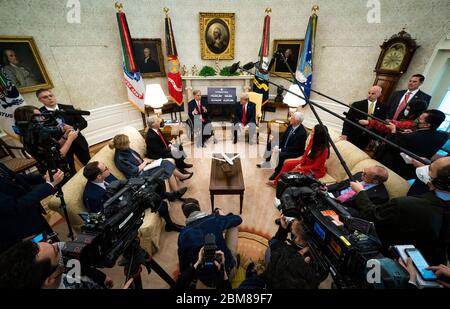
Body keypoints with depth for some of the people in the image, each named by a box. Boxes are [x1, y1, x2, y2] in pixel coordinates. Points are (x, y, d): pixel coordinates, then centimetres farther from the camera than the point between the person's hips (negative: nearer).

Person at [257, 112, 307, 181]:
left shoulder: (302, 132, -26)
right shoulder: (291, 125, -3)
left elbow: (295, 148, -25)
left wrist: (280, 149, -28)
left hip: (295, 151, -9)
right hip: (284, 146, 9)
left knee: (280, 155, -34)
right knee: (270, 143, 3)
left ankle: (277, 173, -13)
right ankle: (267, 162, 12)